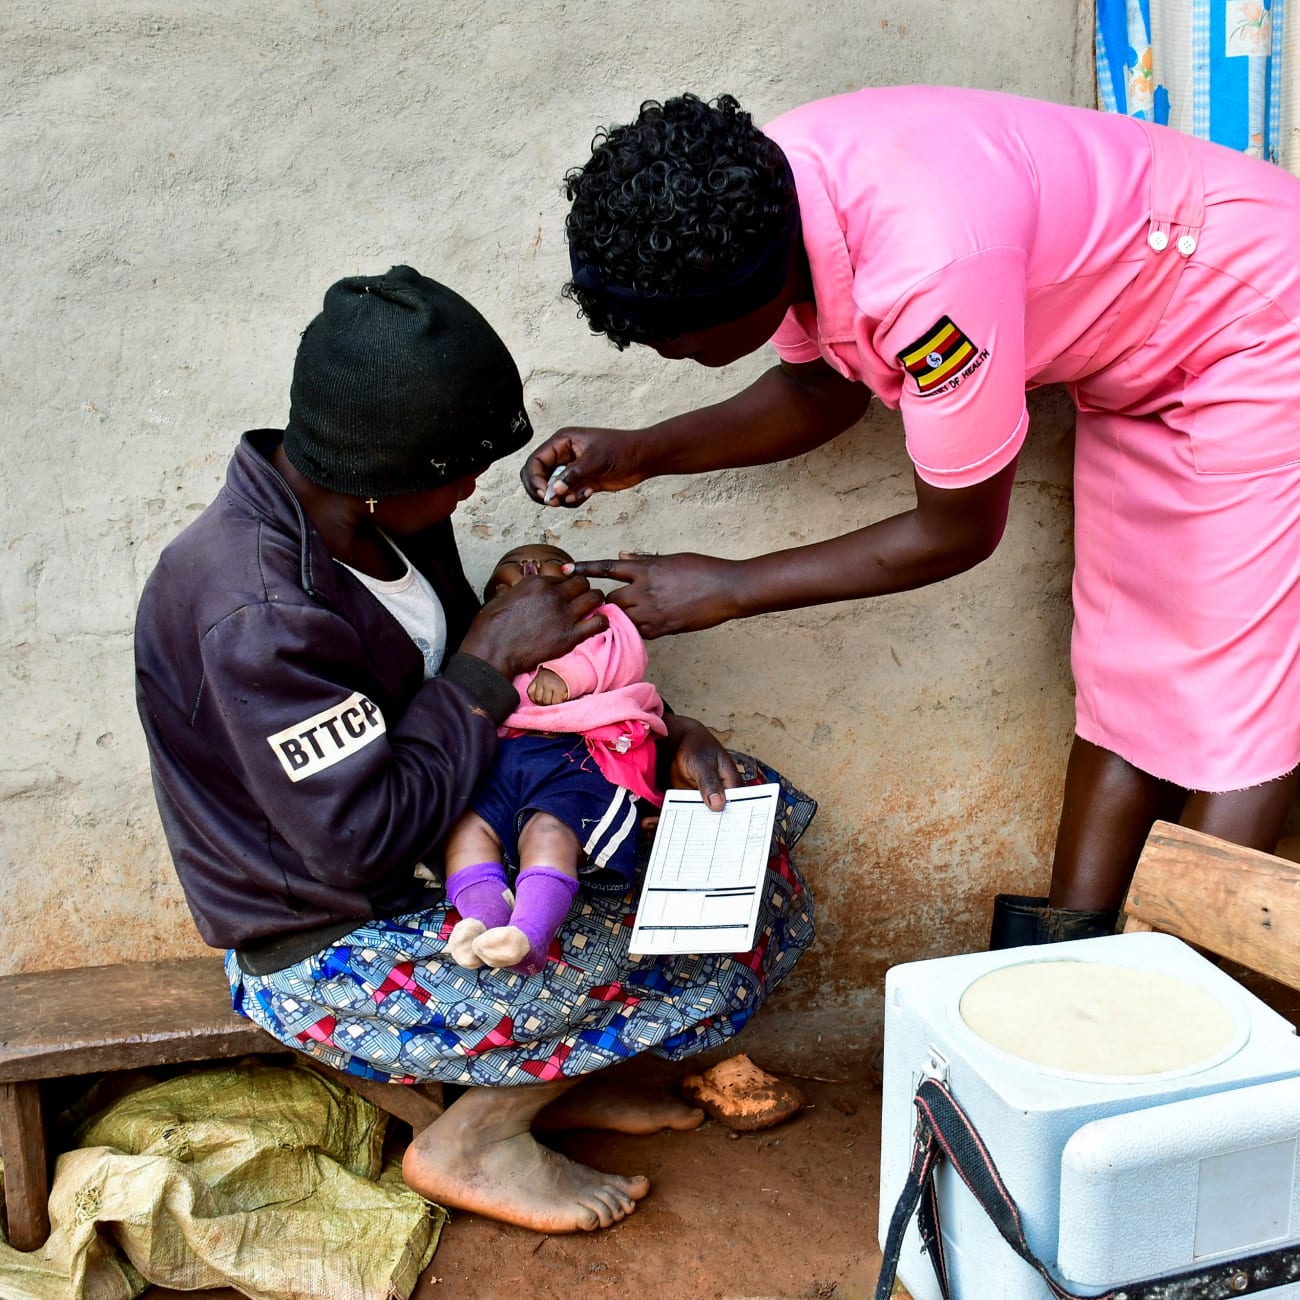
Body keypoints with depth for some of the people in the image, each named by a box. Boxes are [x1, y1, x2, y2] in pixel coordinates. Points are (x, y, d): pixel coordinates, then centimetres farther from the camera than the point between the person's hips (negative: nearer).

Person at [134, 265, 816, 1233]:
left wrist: (660, 732, -4)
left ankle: (541, 1071, 9)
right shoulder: (255, 615, -31)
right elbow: (367, 842, -30)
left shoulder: (373, 508, -4)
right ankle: (476, 1141, 4)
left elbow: (451, 673, 8)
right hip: (330, 956, -8)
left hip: (446, 832, 9)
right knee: (726, 957, -16)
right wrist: (489, 664, -22)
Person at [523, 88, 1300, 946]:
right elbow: (826, 390, 4)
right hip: (1136, 359, 8)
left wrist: (729, 590, -18)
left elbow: (958, 531, -24)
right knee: (1121, 676, 9)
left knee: (1227, 698, -6)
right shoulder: (756, 196, -14)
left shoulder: (924, 269, -40)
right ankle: (1064, 967, 19)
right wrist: (646, 453, -8)